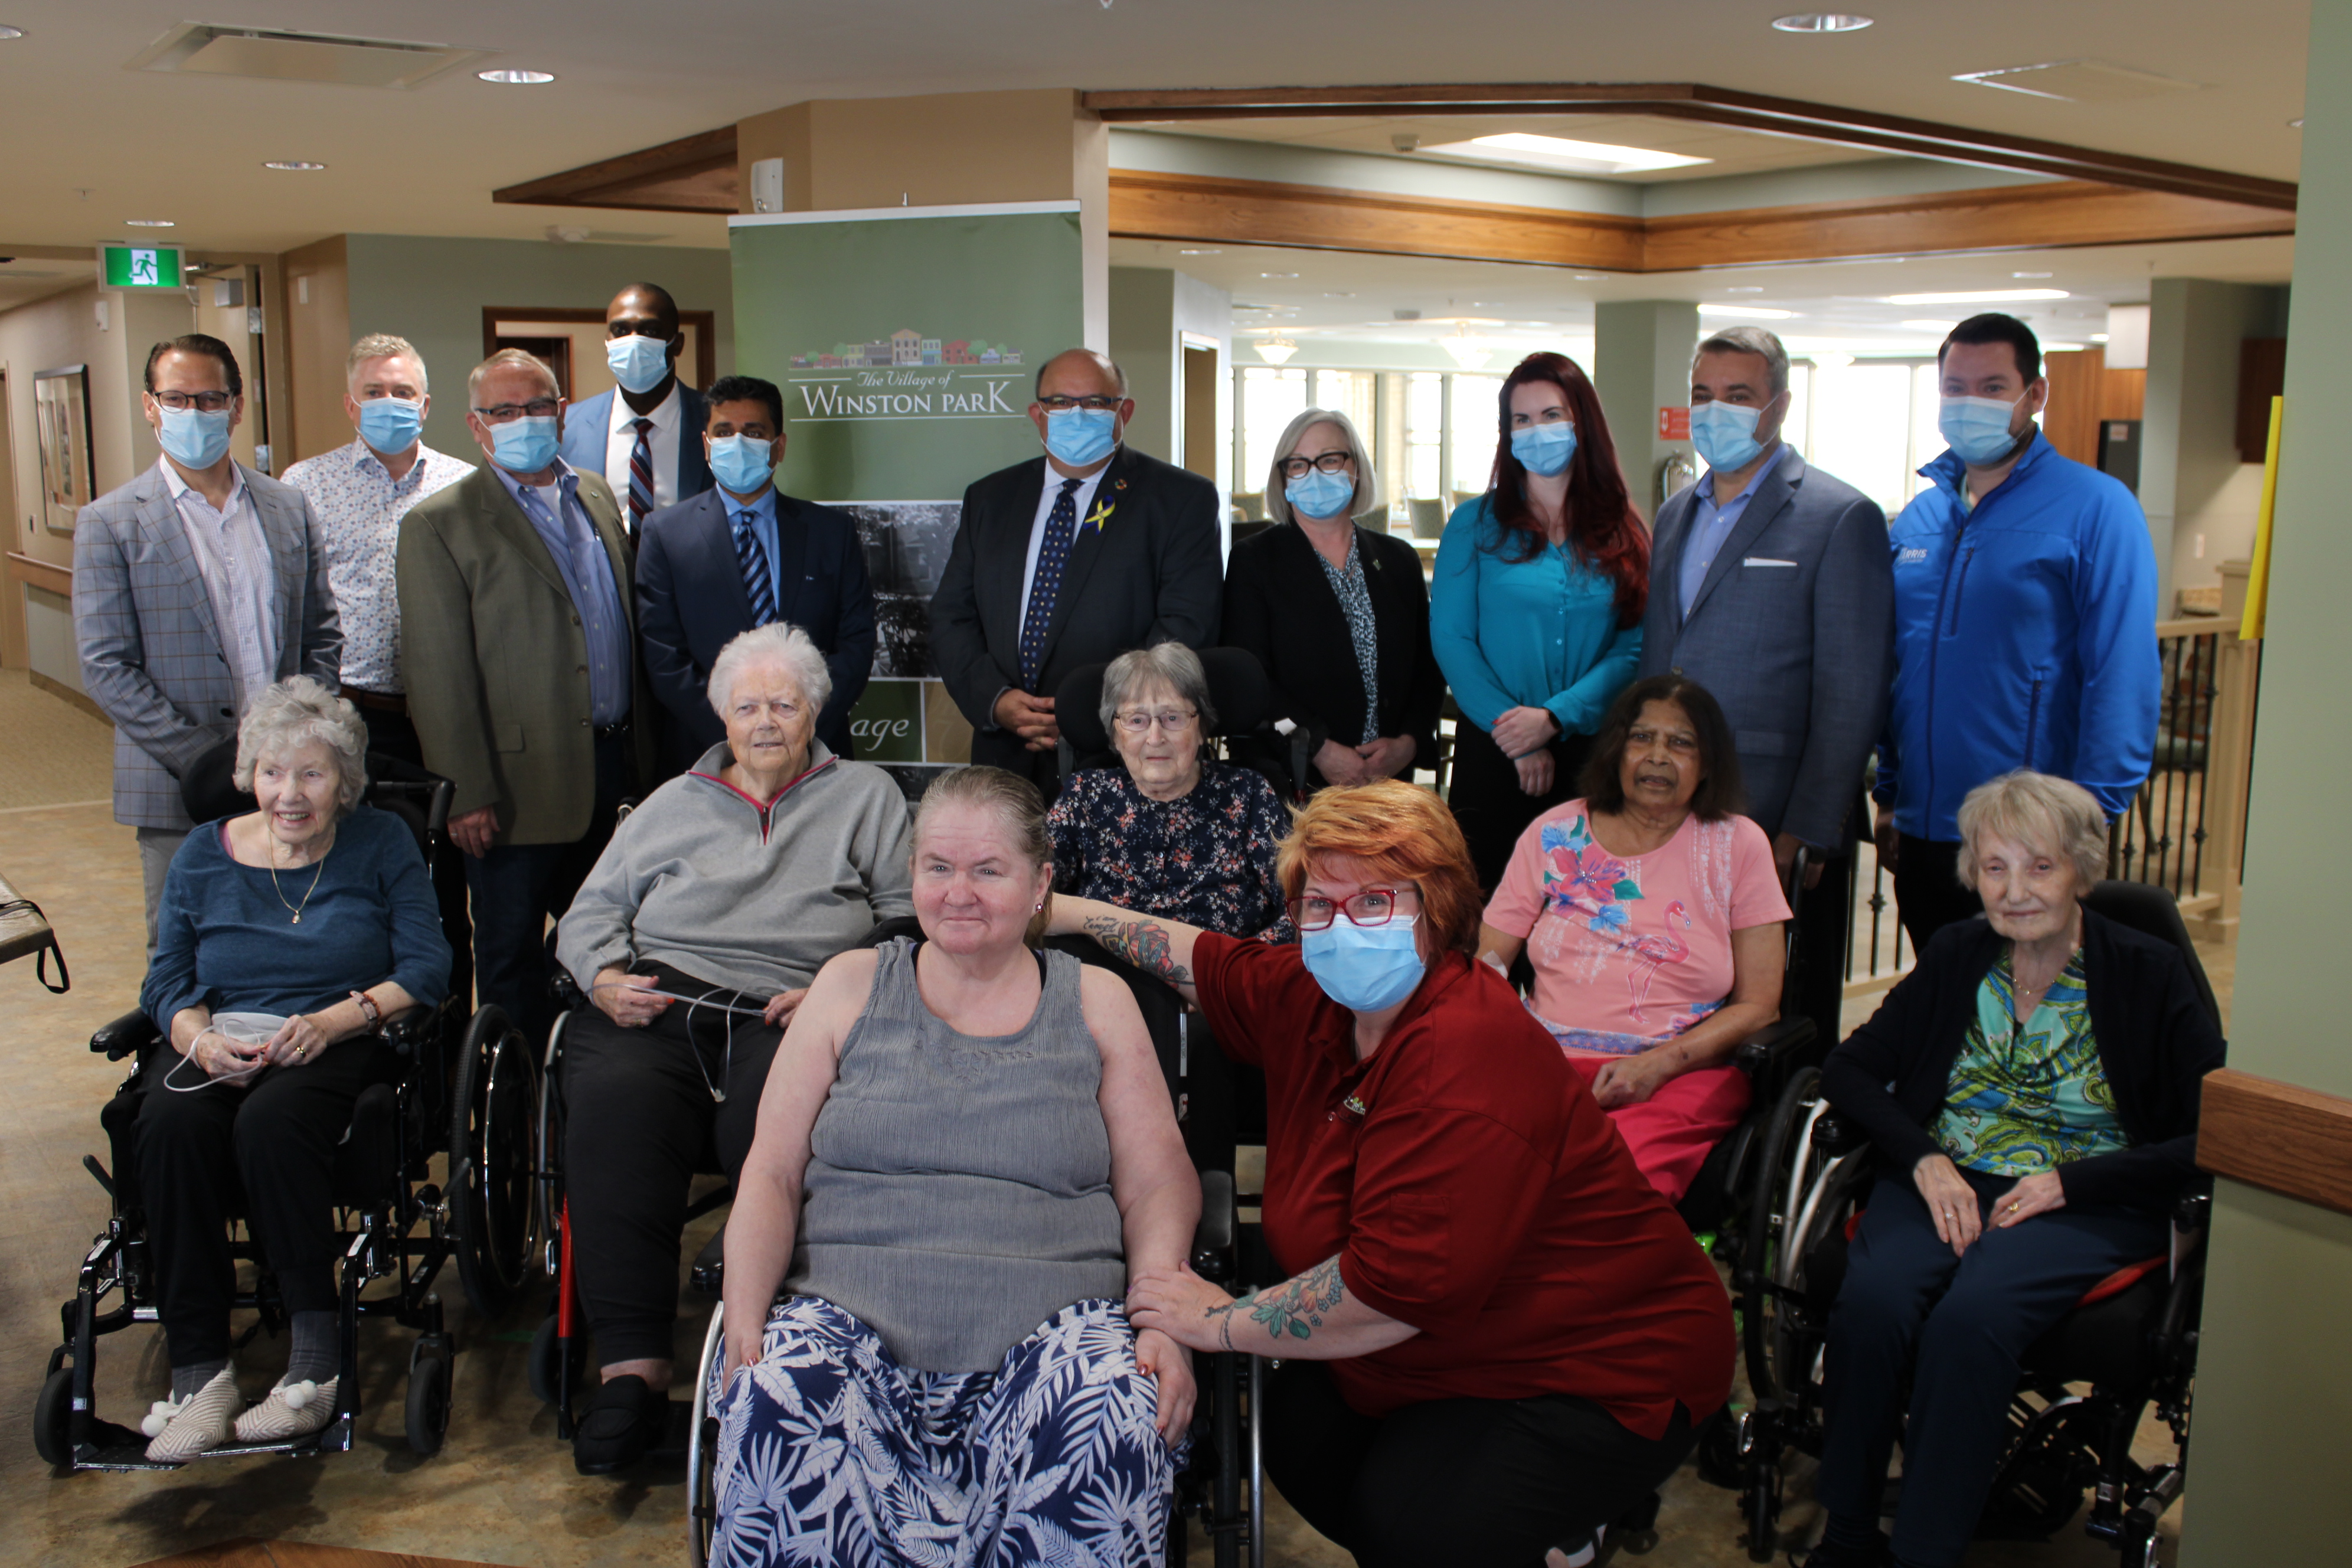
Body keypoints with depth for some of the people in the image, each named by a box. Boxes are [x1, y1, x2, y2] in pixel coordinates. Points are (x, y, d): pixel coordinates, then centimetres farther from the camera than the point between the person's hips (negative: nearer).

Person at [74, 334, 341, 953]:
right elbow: (105, 669, -6)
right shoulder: (110, 523, -2)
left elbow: (324, 635, 12)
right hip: (180, 794, -3)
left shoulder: (290, 508, 10)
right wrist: (208, 760, -13)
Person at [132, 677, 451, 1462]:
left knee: (272, 1121, -35)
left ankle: (316, 1355, -29)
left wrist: (336, 1019, -19)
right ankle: (198, 1367, -29)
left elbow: (427, 968, -2)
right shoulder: (204, 855, 15)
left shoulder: (382, 845, 7)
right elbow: (166, 983, 9)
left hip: (344, 1046, -3)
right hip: (217, 1050, 3)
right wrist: (203, 1039, -15)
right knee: (171, 1125, -31)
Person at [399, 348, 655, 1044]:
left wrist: (641, 751, 11)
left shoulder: (597, 498, 13)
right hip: (522, 783, -5)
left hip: (613, 771, 6)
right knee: (511, 957, 6)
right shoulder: (440, 524, -7)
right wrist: (466, 794, -15)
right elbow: (436, 671, -11)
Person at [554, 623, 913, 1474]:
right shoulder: (674, 804, 29)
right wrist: (604, 979, 2)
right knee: (614, 1104, -33)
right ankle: (633, 1363, -32)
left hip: (790, 1017, -2)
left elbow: (908, 922, 9)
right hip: (657, 1007, 2)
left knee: (771, 1113, -37)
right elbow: (589, 914, 24)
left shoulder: (866, 797, 21)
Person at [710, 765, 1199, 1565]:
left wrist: (1164, 1321, -11)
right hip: (851, 1316, 0)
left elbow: (1159, 1185, 8)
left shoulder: (1096, 1003, 13)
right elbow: (771, 1176, 9)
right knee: (773, 1415, -32)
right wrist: (744, 1324, -8)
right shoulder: (851, 987, 13)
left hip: (1047, 1325, 0)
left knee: (1116, 1426, -32)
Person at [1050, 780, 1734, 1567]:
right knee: (1294, 1432, -2)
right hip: (1466, 1347, 10)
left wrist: (1222, 1321, -21)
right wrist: (1070, 912, 24)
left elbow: (1396, 1282, -34)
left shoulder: (1468, 1062, -31)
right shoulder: (1318, 996, -3)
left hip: (1601, 1370, -9)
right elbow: (1210, 964, 20)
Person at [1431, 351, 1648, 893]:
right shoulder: (1476, 523, 4)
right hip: (1491, 752, -1)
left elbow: (1634, 649, -1)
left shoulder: (1622, 533, 7)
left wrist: (1554, 717, -14)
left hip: (1589, 752, 1)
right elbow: (1450, 638, -3)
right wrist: (1510, 728, -12)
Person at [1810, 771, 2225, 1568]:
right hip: (1945, 1182, 3)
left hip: (2089, 1204, -2)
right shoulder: (1956, 956, 10)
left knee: (1970, 1315, -34)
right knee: (1871, 1299, -30)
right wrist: (1925, 1160, -8)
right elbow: (1850, 1068, 9)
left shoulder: (2149, 974, 0)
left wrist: (2068, 1183, -14)